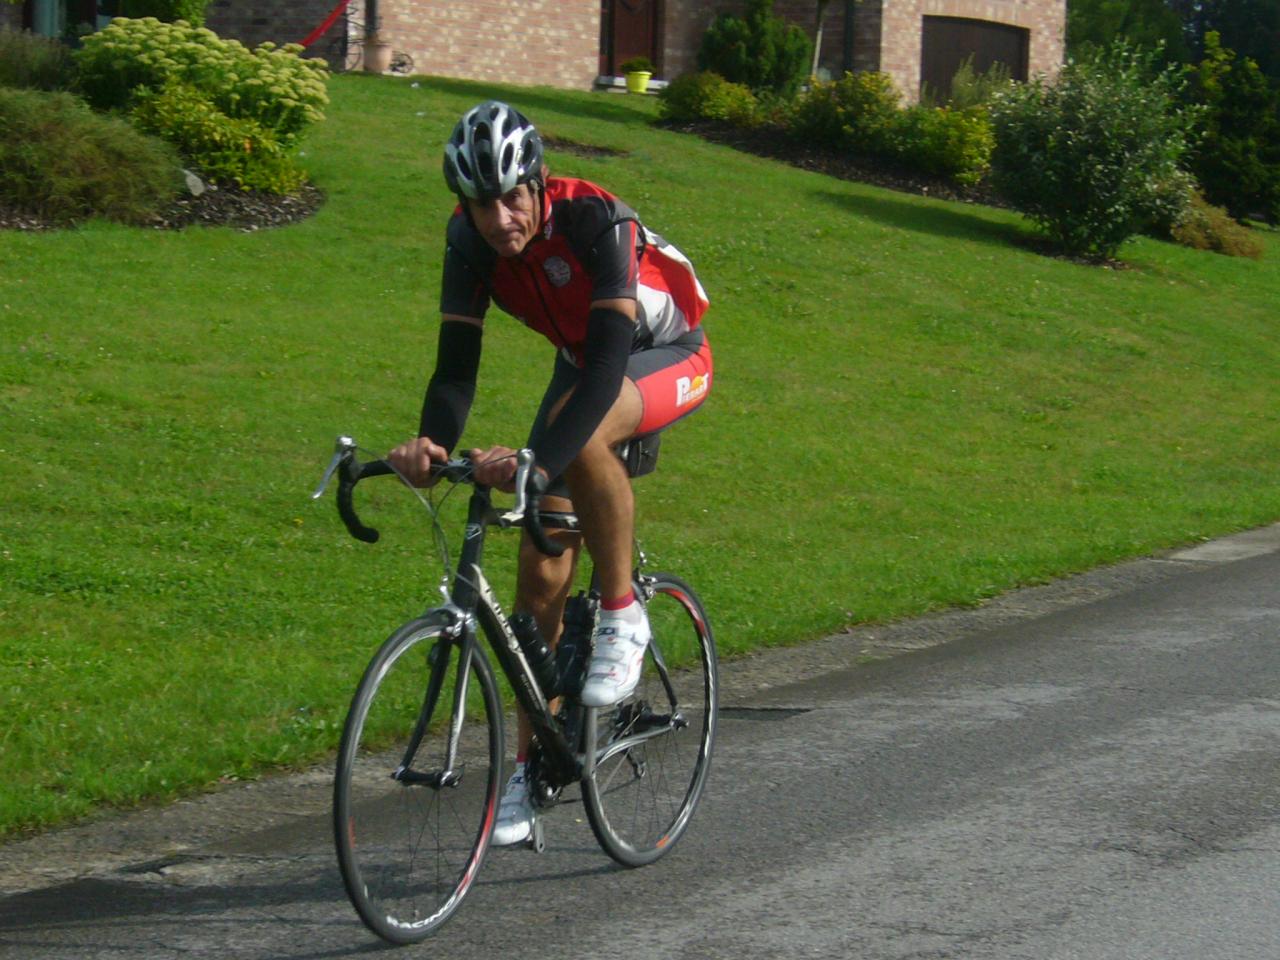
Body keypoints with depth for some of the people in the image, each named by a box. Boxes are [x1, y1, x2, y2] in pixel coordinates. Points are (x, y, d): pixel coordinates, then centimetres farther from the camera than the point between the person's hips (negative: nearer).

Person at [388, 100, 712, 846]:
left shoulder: (595, 222, -34)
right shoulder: (471, 240, -19)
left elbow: (608, 361, -43)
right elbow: (457, 365, -22)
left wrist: (538, 461, -56)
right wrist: (432, 442, -44)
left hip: (669, 359, -6)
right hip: (583, 360, 6)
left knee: (582, 438, -39)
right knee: (541, 575, -2)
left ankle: (623, 617, -19)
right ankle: (532, 764, 11)